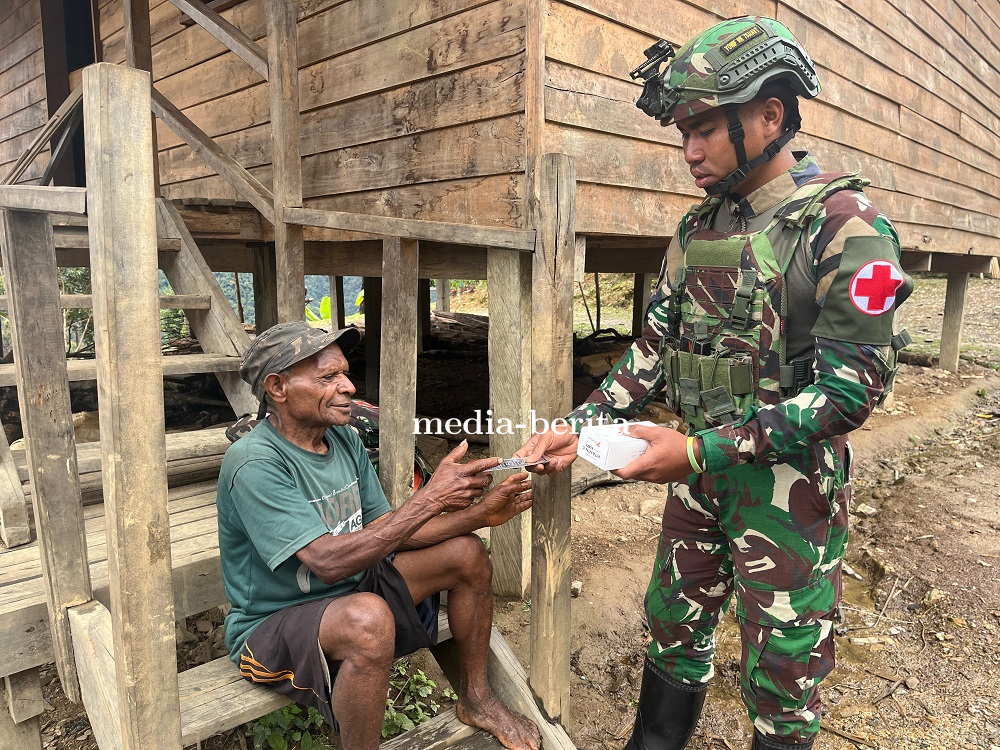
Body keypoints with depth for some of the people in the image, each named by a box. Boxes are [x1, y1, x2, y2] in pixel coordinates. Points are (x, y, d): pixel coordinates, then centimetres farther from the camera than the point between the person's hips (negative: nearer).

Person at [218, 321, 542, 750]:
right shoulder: (254, 463, -26)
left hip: (348, 592, 8)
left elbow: (383, 531, 0)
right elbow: (327, 561, -32)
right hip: (272, 624, -8)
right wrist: (429, 499, -32)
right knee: (368, 617, -39)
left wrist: (477, 514, -13)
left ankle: (475, 698, 19)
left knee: (467, 554, 1)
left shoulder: (344, 439, -1)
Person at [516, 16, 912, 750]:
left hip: (791, 488, -6)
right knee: (675, 628, 20)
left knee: (784, 668, 12)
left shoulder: (846, 227, -15)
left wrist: (701, 450, -24)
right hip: (700, 473, 6)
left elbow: (852, 388, -19)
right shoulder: (696, 230, 6)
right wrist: (578, 428, -2)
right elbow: (654, 346, 8)